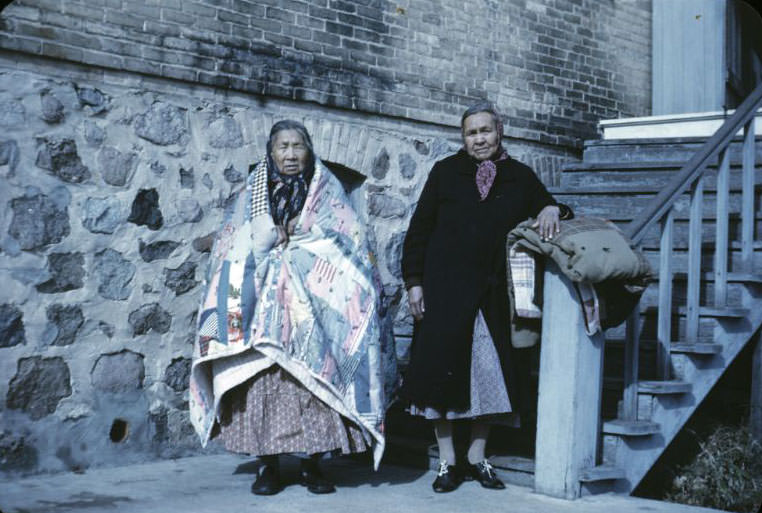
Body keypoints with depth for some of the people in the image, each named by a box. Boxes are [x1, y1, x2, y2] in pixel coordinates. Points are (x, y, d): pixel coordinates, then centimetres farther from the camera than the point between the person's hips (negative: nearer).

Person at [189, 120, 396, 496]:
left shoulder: (328, 193, 12)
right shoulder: (253, 194, 15)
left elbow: (347, 247, 4)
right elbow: (232, 251, 11)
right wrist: (273, 239, -2)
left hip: (313, 305, -1)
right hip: (263, 306, 1)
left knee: (313, 378, -9)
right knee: (264, 376, -8)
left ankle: (311, 463, -1)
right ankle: (268, 464, -2)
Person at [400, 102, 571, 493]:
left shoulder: (520, 177, 10)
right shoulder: (445, 172, 5)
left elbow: (544, 205, 22)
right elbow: (419, 228, 4)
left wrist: (550, 210, -4)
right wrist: (414, 281, -3)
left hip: (494, 294, 2)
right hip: (446, 290, -2)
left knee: (490, 373, 4)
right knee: (442, 371, -1)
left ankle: (477, 457, 19)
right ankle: (447, 462, 10)